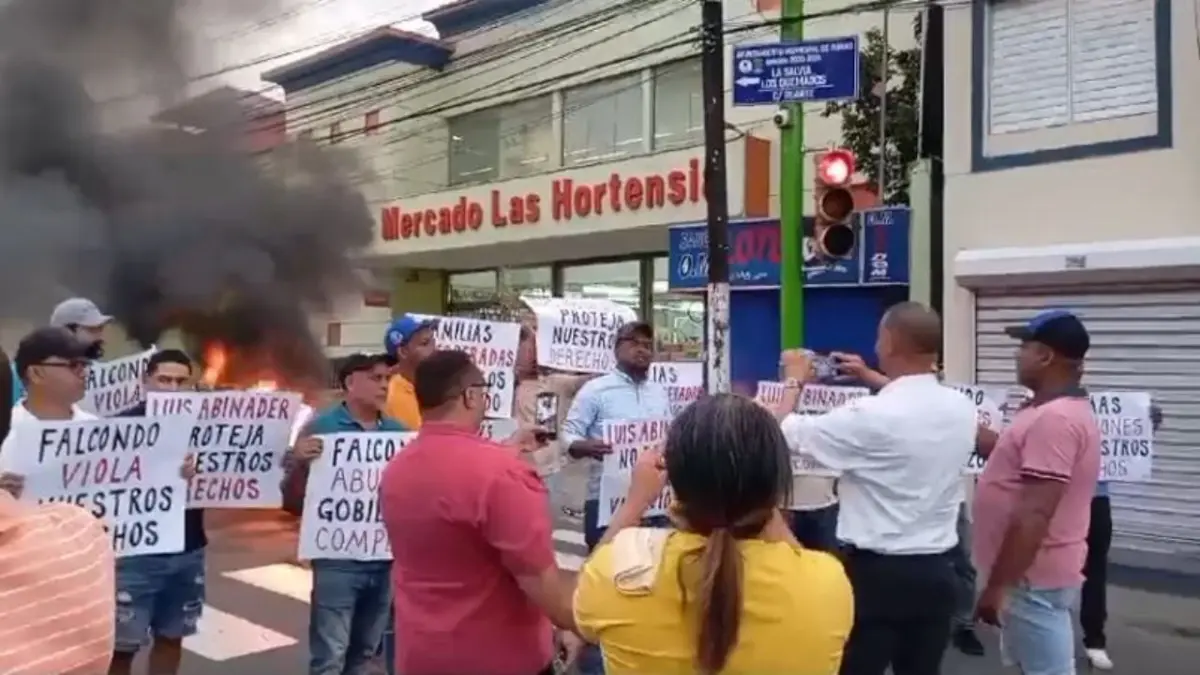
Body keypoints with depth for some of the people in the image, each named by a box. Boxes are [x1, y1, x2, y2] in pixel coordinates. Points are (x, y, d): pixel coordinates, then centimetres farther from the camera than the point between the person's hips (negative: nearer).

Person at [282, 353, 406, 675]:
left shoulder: (399, 431, 6)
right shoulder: (321, 427, -6)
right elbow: (292, 501, -5)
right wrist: (299, 462, -24)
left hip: (387, 559, 5)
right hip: (338, 559, -4)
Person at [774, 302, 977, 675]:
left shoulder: (870, 416, -20)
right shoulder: (961, 408, -1)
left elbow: (785, 432, -9)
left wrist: (794, 380, 8)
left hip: (876, 573, -6)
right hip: (937, 572, 6)